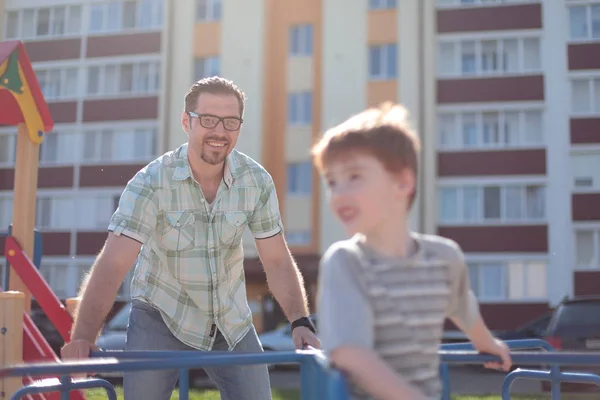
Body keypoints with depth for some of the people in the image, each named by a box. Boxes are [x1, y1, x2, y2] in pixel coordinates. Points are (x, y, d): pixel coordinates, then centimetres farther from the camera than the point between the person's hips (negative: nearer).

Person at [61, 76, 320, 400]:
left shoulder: (258, 181, -12)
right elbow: (112, 265, -28)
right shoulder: (151, 182, -21)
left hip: (231, 319, 3)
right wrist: (82, 338, -40)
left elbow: (277, 261, -7)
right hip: (161, 315, -3)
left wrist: (300, 322, -20)